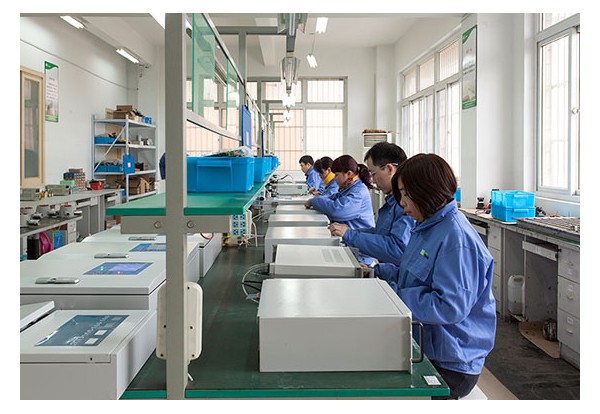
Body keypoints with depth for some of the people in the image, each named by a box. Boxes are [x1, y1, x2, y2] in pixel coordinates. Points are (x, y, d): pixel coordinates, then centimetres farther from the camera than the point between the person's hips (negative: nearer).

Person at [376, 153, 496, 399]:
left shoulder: (457, 239, -20)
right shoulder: (427, 228, 11)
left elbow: (451, 307, -25)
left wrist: (396, 296, -20)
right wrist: (379, 271, 5)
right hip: (422, 345, 9)